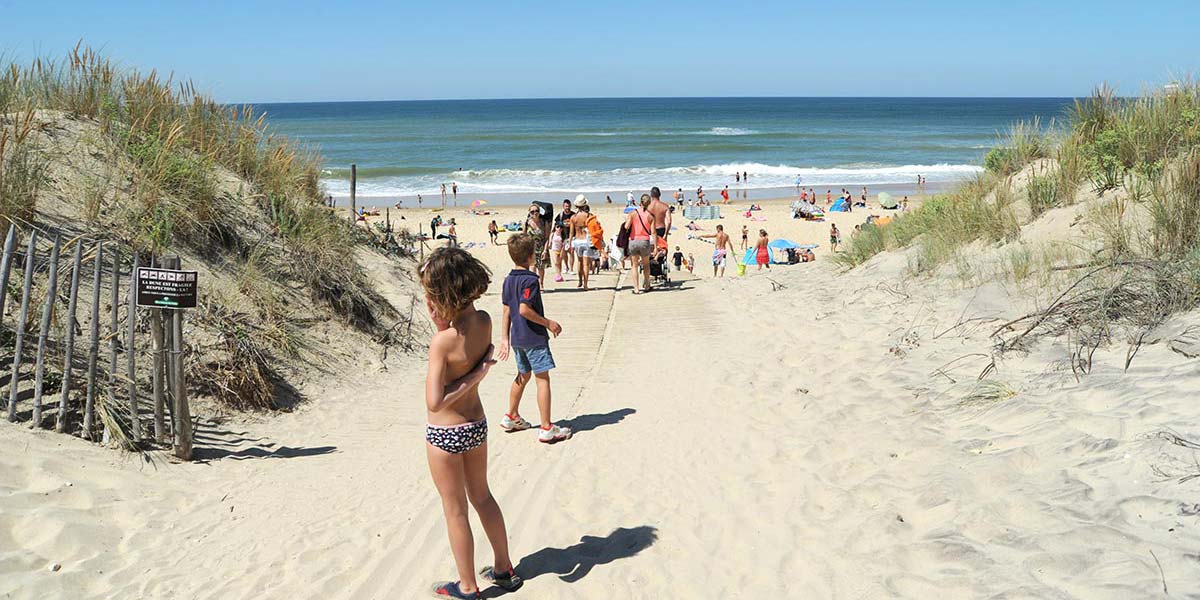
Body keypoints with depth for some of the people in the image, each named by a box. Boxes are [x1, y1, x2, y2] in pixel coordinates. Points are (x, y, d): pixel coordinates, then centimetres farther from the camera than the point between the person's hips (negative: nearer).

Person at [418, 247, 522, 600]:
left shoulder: (442, 341, -28)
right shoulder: (484, 321, -10)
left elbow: (434, 402, -28)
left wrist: (473, 378, -19)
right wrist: (441, 323, -7)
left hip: (445, 434, -7)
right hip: (476, 424, 7)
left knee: (455, 510, 12)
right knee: (482, 496, 25)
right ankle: (504, 569, 39)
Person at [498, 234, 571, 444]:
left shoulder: (508, 280, 8)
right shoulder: (530, 280, -17)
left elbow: (507, 312, 9)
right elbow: (524, 309, -25)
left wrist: (505, 339, 11)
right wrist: (547, 323, -15)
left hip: (517, 337, 8)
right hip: (534, 337, -8)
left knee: (523, 375, 24)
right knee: (543, 379, -4)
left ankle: (512, 417, 35)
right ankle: (547, 429, -3)